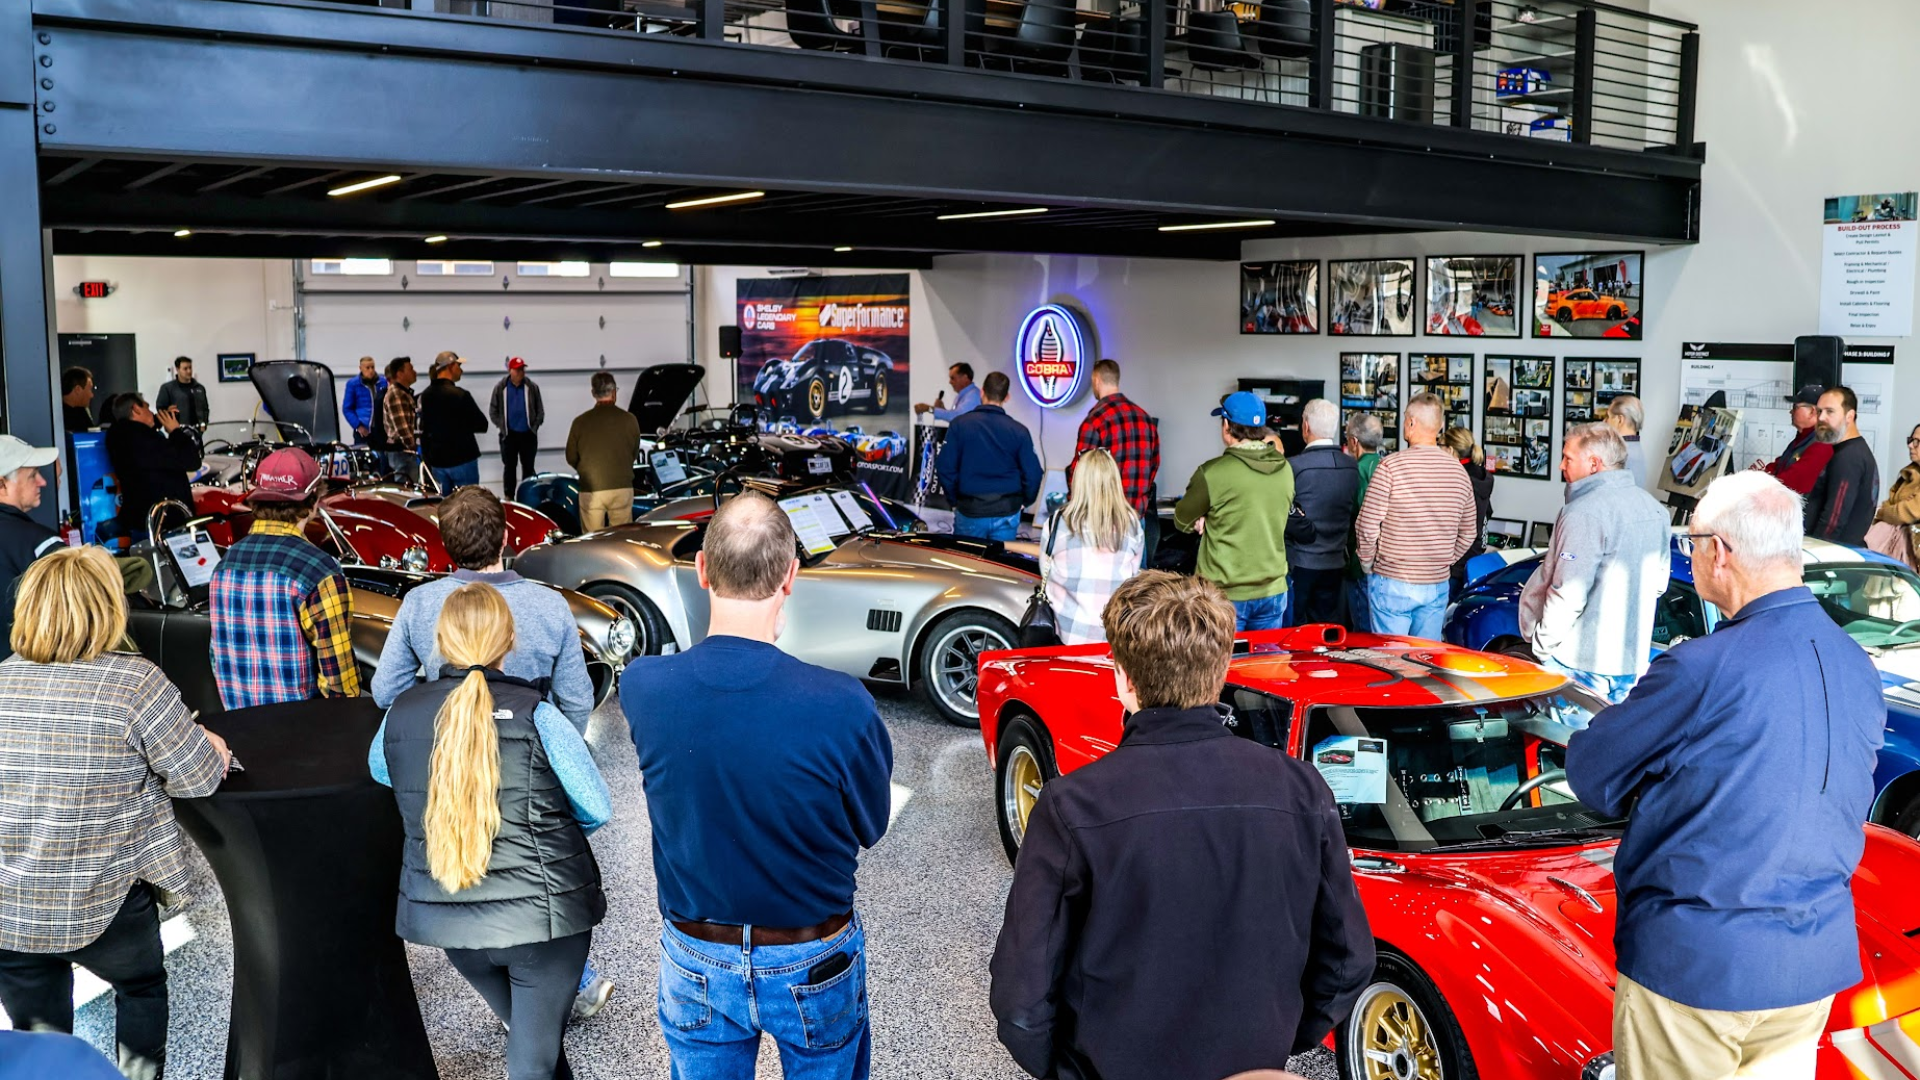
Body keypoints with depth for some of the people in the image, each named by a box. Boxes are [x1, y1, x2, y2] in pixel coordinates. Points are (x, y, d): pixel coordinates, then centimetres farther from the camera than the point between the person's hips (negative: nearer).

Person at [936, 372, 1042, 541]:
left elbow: (945, 467, -5)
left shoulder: (960, 424, -6)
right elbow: (1032, 474, -5)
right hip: (1006, 514, 0)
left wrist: (955, 499, 10)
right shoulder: (1018, 431, -6)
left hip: (969, 511, 0)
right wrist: (1024, 501, 15)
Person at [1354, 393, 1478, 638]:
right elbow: (1468, 533, 12)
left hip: (1392, 582, -5)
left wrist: (1368, 562, 3)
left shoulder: (1391, 466, -14)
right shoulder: (1459, 471, 4)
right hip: (1438, 586, 5)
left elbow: (1367, 526, -12)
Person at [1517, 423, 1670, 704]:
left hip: (1581, 663, -8)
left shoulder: (1585, 513, -19)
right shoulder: (1654, 509, 8)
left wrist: (1542, 646, -10)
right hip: (1632, 662, 8)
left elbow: (1568, 595, -21)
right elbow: (1659, 581, 17)